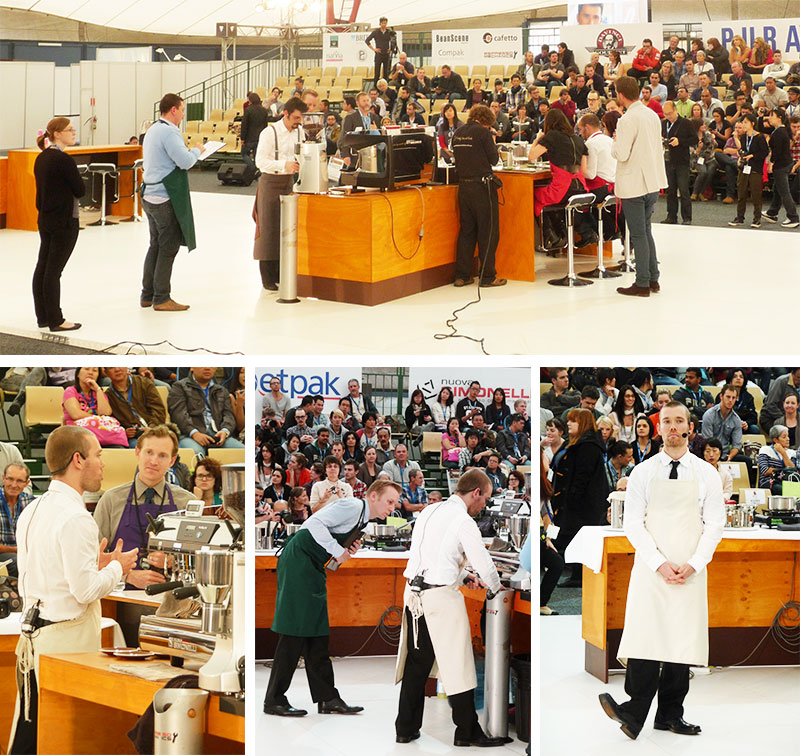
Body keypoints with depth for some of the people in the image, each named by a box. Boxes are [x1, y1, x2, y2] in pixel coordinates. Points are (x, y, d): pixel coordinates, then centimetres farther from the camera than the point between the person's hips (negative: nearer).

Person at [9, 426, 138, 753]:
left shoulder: (31, 511, 12)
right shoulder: (75, 518, -16)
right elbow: (85, 590, -18)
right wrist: (116, 568, 0)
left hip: (32, 637, 9)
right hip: (68, 639, -9)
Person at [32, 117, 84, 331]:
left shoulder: (41, 159, 9)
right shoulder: (63, 160, -18)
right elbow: (80, 190, -14)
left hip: (45, 219, 9)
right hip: (64, 221, -9)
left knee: (42, 266, 11)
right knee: (53, 270, -6)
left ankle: (42, 316, 18)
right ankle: (55, 320, -1)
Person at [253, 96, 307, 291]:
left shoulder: (299, 132, 5)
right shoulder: (269, 133, -14)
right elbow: (260, 160, -20)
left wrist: (298, 165, -7)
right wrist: (285, 164, -31)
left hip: (289, 182, 6)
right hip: (271, 182, -6)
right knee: (269, 229, -3)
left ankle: (281, 274, 16)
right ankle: (268, 279, 1)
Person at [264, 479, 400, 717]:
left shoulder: (362, 519, 18)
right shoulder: (353, 506, -12)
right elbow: (315, 523, -23)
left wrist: (349, 551, 2)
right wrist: (338, 551, -19)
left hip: (311, 570, 10)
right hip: (298, 563, -10)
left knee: (318, 632, 9)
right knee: (295, 631, -10)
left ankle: (327, 698, 10)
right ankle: (274, 700, -6)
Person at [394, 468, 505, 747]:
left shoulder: (429, 512, 14)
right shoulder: (463, 521, -10)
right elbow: (484, 563, -6)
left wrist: (463, 577, 25)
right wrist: (495, 588, 14)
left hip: (414, 595, 8)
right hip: (442, 598, -8)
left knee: (416, 665, 13)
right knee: (457, 666, 1)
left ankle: (406, 729, 17)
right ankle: (467, 732, 7)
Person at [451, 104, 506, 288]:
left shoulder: (458, 133, 9)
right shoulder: (482, 132, -11)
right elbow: (493, 159, -7)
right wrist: (493, 145, 10)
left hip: (464, 185, 6)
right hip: (482, 186, -6)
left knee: (466, 231, 12)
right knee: (488, 232, 1)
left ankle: (462, 275, 12)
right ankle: (487, 276, 2)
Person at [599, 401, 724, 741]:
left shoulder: (706, 473, 7)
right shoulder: (643, 472, 5)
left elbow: (714, 525, 4)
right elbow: (633, 523, 0)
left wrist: (693, 564, -9)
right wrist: (660, 563, -11)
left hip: (691, 572, 1)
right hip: (650, 569, -1)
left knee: (682, 640, 2)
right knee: (645, 638, -11)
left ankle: (671, 715, 9)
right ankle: (635, 714, -16)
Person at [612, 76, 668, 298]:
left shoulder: (627, 120, -18)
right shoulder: (652, 115, 8)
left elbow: (622, 154, -21)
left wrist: (615, 144, -1)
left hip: (633, 185, -8)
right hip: (653, 182, 8)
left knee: (638, 235, -2)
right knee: (646, 231, 17)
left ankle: (642, 284, 1)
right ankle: (653, 279, 19)